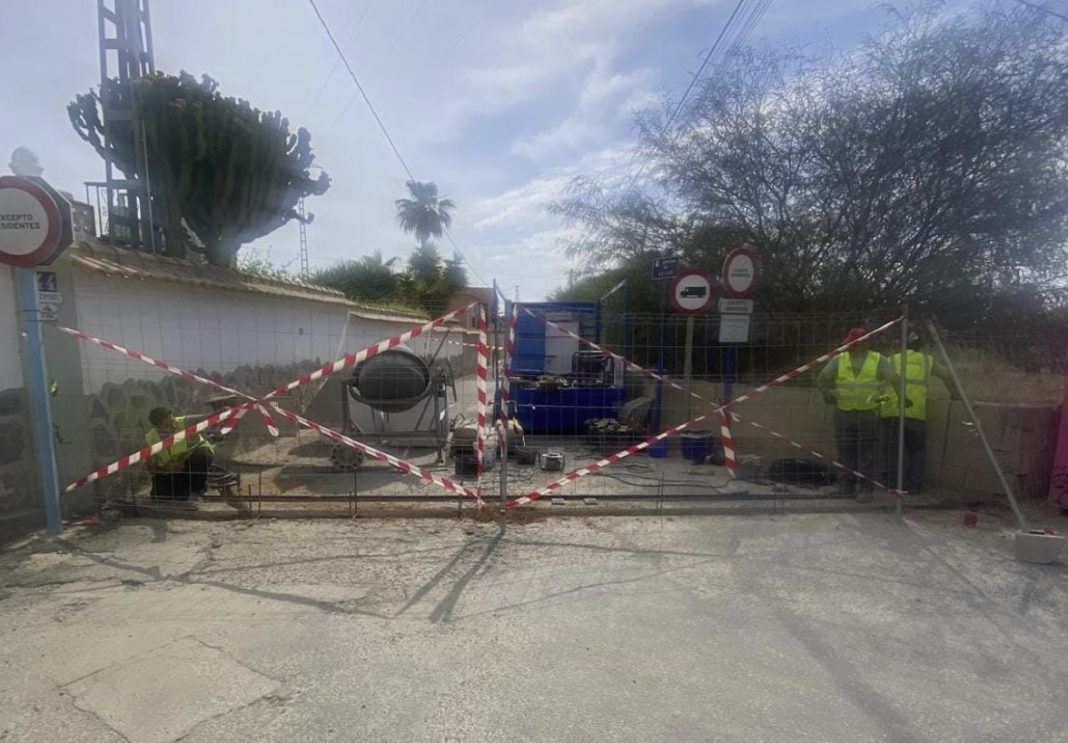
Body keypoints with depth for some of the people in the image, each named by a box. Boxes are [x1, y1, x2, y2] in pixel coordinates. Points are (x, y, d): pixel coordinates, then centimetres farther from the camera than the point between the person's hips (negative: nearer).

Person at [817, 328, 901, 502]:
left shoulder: (878, 360, 3)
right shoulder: (839, 360, 6)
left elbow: (893, 379, -3)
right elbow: (821, 379, 7)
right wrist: (828, 393, -3)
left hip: (868, 414, -2)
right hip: (843, 413, 2)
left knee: (866, 453, 2)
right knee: (846, 451, 8)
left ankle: (865, 489, 9)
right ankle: (846, 486, 18)